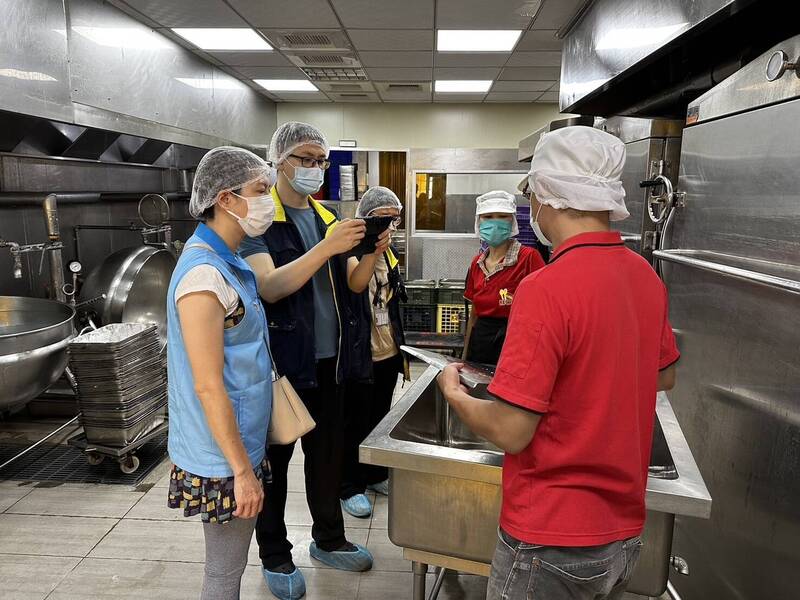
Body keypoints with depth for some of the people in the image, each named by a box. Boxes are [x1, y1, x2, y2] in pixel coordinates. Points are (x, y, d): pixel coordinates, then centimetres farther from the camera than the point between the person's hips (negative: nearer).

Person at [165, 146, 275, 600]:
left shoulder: (228, 262, 6)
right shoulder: (204, 275, -24)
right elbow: (208, 388, -24)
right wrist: (242, 470, -18)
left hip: (242, 442, 9)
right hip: (224, 457, -9)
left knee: (229, 563, 24)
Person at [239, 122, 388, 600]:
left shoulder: (328, 217, 10)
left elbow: (352, 284, 6)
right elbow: (269, 287, -23)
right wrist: (327, 247, -32)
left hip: (329, 359, 6)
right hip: (282, 359, -6)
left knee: (328, 452, 17)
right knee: (276, 458, 9)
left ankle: (329, 539, 37)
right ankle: (275, 556, 28)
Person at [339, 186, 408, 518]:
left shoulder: (388, 254, 10)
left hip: (387, 354, 8)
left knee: (381, 416, 20)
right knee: (355, 423, 6)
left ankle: (376, 475, 38)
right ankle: (350, 487, 23)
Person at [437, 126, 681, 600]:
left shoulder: (547, 289, -26)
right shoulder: (647, 276, -3)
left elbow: (510, 432, -23)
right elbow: (665, 376, 13)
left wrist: (454, 394, -5)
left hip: (552, 540, -6)